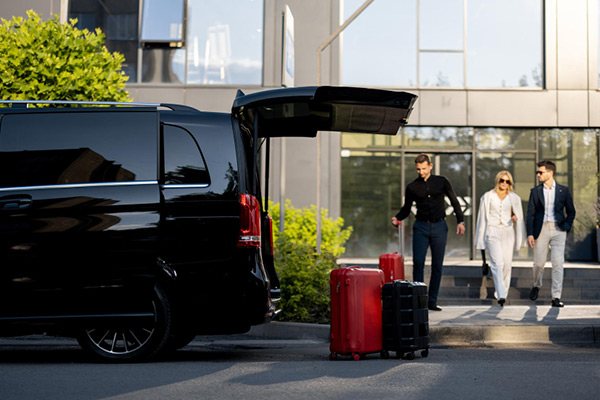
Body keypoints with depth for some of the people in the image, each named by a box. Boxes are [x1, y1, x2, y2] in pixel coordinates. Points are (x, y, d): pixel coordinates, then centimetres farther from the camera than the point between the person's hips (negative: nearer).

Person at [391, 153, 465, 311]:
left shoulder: (441, 182, 5)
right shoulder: (412, 187, 6)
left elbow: (454, 202, 9)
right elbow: (406, 209, 14)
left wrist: (460, 221, -2)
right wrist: (397, 218, -7)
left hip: (439, 227, 0)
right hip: (421, 227, 0)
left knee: (437, 265, 0)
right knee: (418, 262, -12)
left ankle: (432, 301, 6)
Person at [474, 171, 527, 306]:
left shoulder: (514, 198, 12)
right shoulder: (488, 197, 7)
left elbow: (519, 216, 20)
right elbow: (483, 217, 9)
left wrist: (516, 217, -5)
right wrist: (481, 239, 6)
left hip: (508, 232, 3)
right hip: (492, 232, -3)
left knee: (507, 263, -1)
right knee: (497, 263, -16)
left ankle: (503, 293, 14)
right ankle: (501, 295, -23)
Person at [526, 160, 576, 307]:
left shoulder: (563, 190, 5)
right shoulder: (535, 191, 6)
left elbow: (571, 212, 12)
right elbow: (530, 213, 3)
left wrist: (566, 227, 0)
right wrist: (530, 234, -6)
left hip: (558, 230, -1)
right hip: (541, 230, 1)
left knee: (558, 264, -6)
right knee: (539, 262, 5)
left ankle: (556, 297, -4)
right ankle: (536, 286, 34)